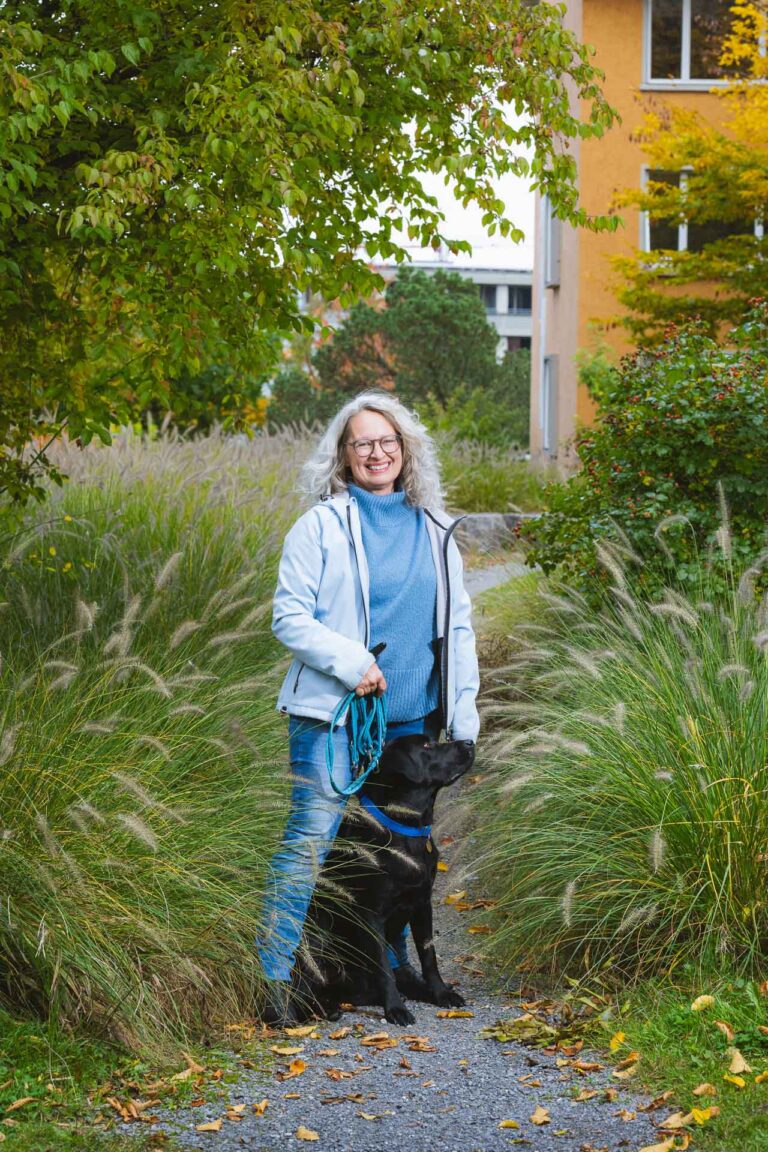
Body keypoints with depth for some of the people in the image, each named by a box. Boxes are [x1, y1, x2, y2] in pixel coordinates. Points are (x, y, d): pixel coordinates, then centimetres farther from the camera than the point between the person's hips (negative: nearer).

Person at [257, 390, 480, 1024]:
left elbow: (456, 627, 14)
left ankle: (394, 966, 28)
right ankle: (276, 978, -7)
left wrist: (463, 718, 9)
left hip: (412, 716, 5)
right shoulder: (321, 525, -1)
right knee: (312, 836, -10)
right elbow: (289, 616, -5)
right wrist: (350, 662, -17)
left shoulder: (434, 532, 11)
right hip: (332, 713, -5)